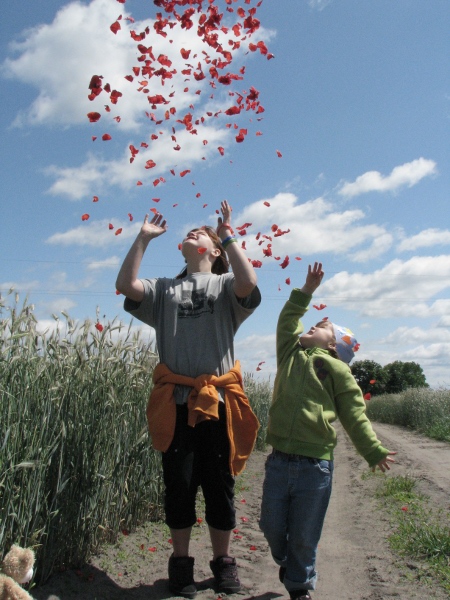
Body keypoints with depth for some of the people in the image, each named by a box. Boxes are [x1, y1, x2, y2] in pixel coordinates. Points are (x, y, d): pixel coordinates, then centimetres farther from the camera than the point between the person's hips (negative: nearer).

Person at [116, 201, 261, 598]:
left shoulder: (225, 285, 10)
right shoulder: (165, 290, 16)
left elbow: (249, 284, -13)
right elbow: (126, 285, 0)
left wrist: (228, 235, -8)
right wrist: (144, 238, 2)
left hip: (218, 399, -1)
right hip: (174, 401, 2)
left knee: (219, 484, 7)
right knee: (179, 484, 6)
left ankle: (223, 561, 22)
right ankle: (181, 561, 22)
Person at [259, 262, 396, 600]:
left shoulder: (336, 369, 0)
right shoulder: (291, 354, 11)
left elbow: (354, 415, 5)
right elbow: (288, 321, 14)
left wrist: (373, 451, 9)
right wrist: (306, 292, 9)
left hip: (315, 467, -3)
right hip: (279, 460, 4)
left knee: (304, 537, 8)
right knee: (272, 526, 12)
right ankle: (286, 562, 42)